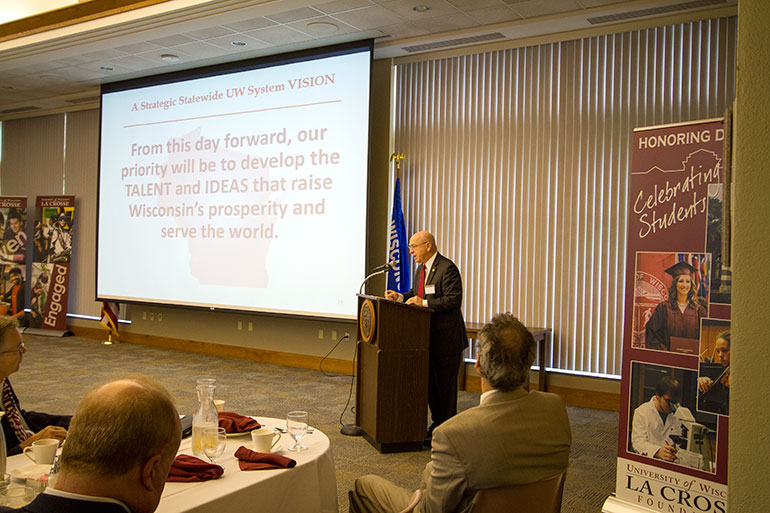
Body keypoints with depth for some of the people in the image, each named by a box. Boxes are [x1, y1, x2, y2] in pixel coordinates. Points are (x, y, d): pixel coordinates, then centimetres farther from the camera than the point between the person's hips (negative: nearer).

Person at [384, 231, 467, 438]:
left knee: (445, 384, 0)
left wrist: (424, 302, -25)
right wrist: (400, 297, 2)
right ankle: (437, 422, 28)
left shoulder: (447, 268, -16)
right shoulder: (421, 269, 13)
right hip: (429, 335, 9)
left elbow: (454, 300, -22)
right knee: (430, 381, 15)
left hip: (446, 337, -9)